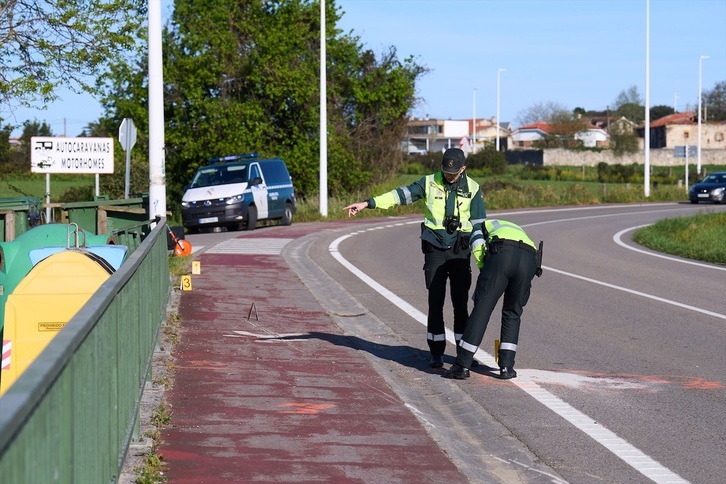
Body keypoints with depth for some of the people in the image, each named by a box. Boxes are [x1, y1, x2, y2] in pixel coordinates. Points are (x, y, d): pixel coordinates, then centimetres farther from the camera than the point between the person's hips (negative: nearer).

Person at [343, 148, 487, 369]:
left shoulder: (472, 189, 1)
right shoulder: (430, 183, 2)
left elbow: (480, 224, 4)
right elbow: (401, 195, 0)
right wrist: (368, 203, -6)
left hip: (460, 251, 0)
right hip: (435, 250, 1)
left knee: (460, 302, 0)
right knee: (435, 302, -1)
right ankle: (436, 353, 5)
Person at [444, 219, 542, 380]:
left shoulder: (480, 228, 35)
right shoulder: (518, 230, 46)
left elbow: (478, 251, 10)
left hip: (502, 256, -4)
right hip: (531, 258, 4)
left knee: (481, 310, 4)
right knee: (512, 314, 21)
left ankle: (462, 366, 7)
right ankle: (506, 367, 16)